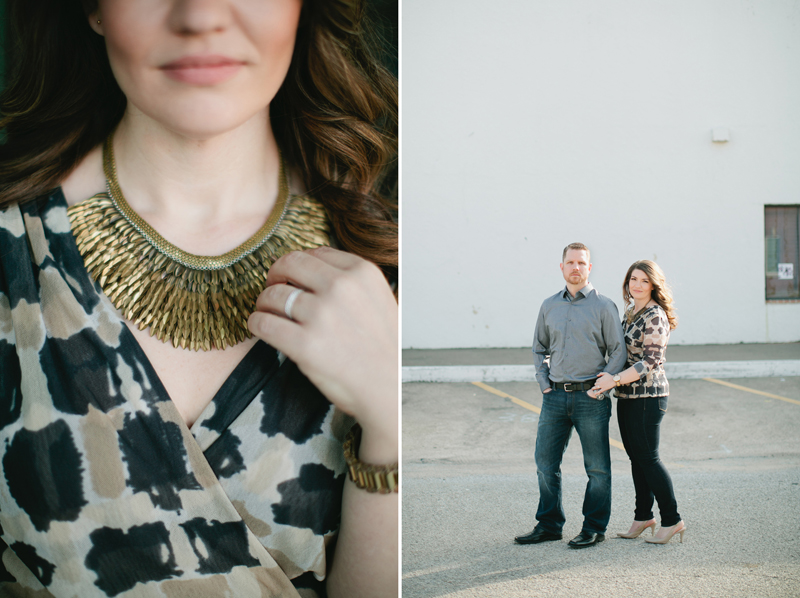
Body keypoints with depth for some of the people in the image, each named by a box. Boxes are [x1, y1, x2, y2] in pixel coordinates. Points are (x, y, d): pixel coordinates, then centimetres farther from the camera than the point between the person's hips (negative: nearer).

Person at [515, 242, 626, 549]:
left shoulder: (604, 306, -1)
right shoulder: (549, 306, 11)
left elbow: (618, 351, -1)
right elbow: (539, 348, 20)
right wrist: (544, 383, 8)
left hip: (589, 398, -4)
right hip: (555, 397, 4)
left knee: (597, 467, 3)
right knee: (545, 464, 7)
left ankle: (594, 528, 14)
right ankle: (549, 525, 19)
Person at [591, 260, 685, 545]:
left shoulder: (655, 315, -14)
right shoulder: (631, 310, 12)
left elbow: (651, 360, -21)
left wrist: (616, 379, -25)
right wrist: (615, 381, 14)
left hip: (647, 395, -9)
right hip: (627, 396, 9)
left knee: (648, 457, -4)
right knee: (636, 457, 13)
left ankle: (672, 520, 5)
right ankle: (643, 517, 22)